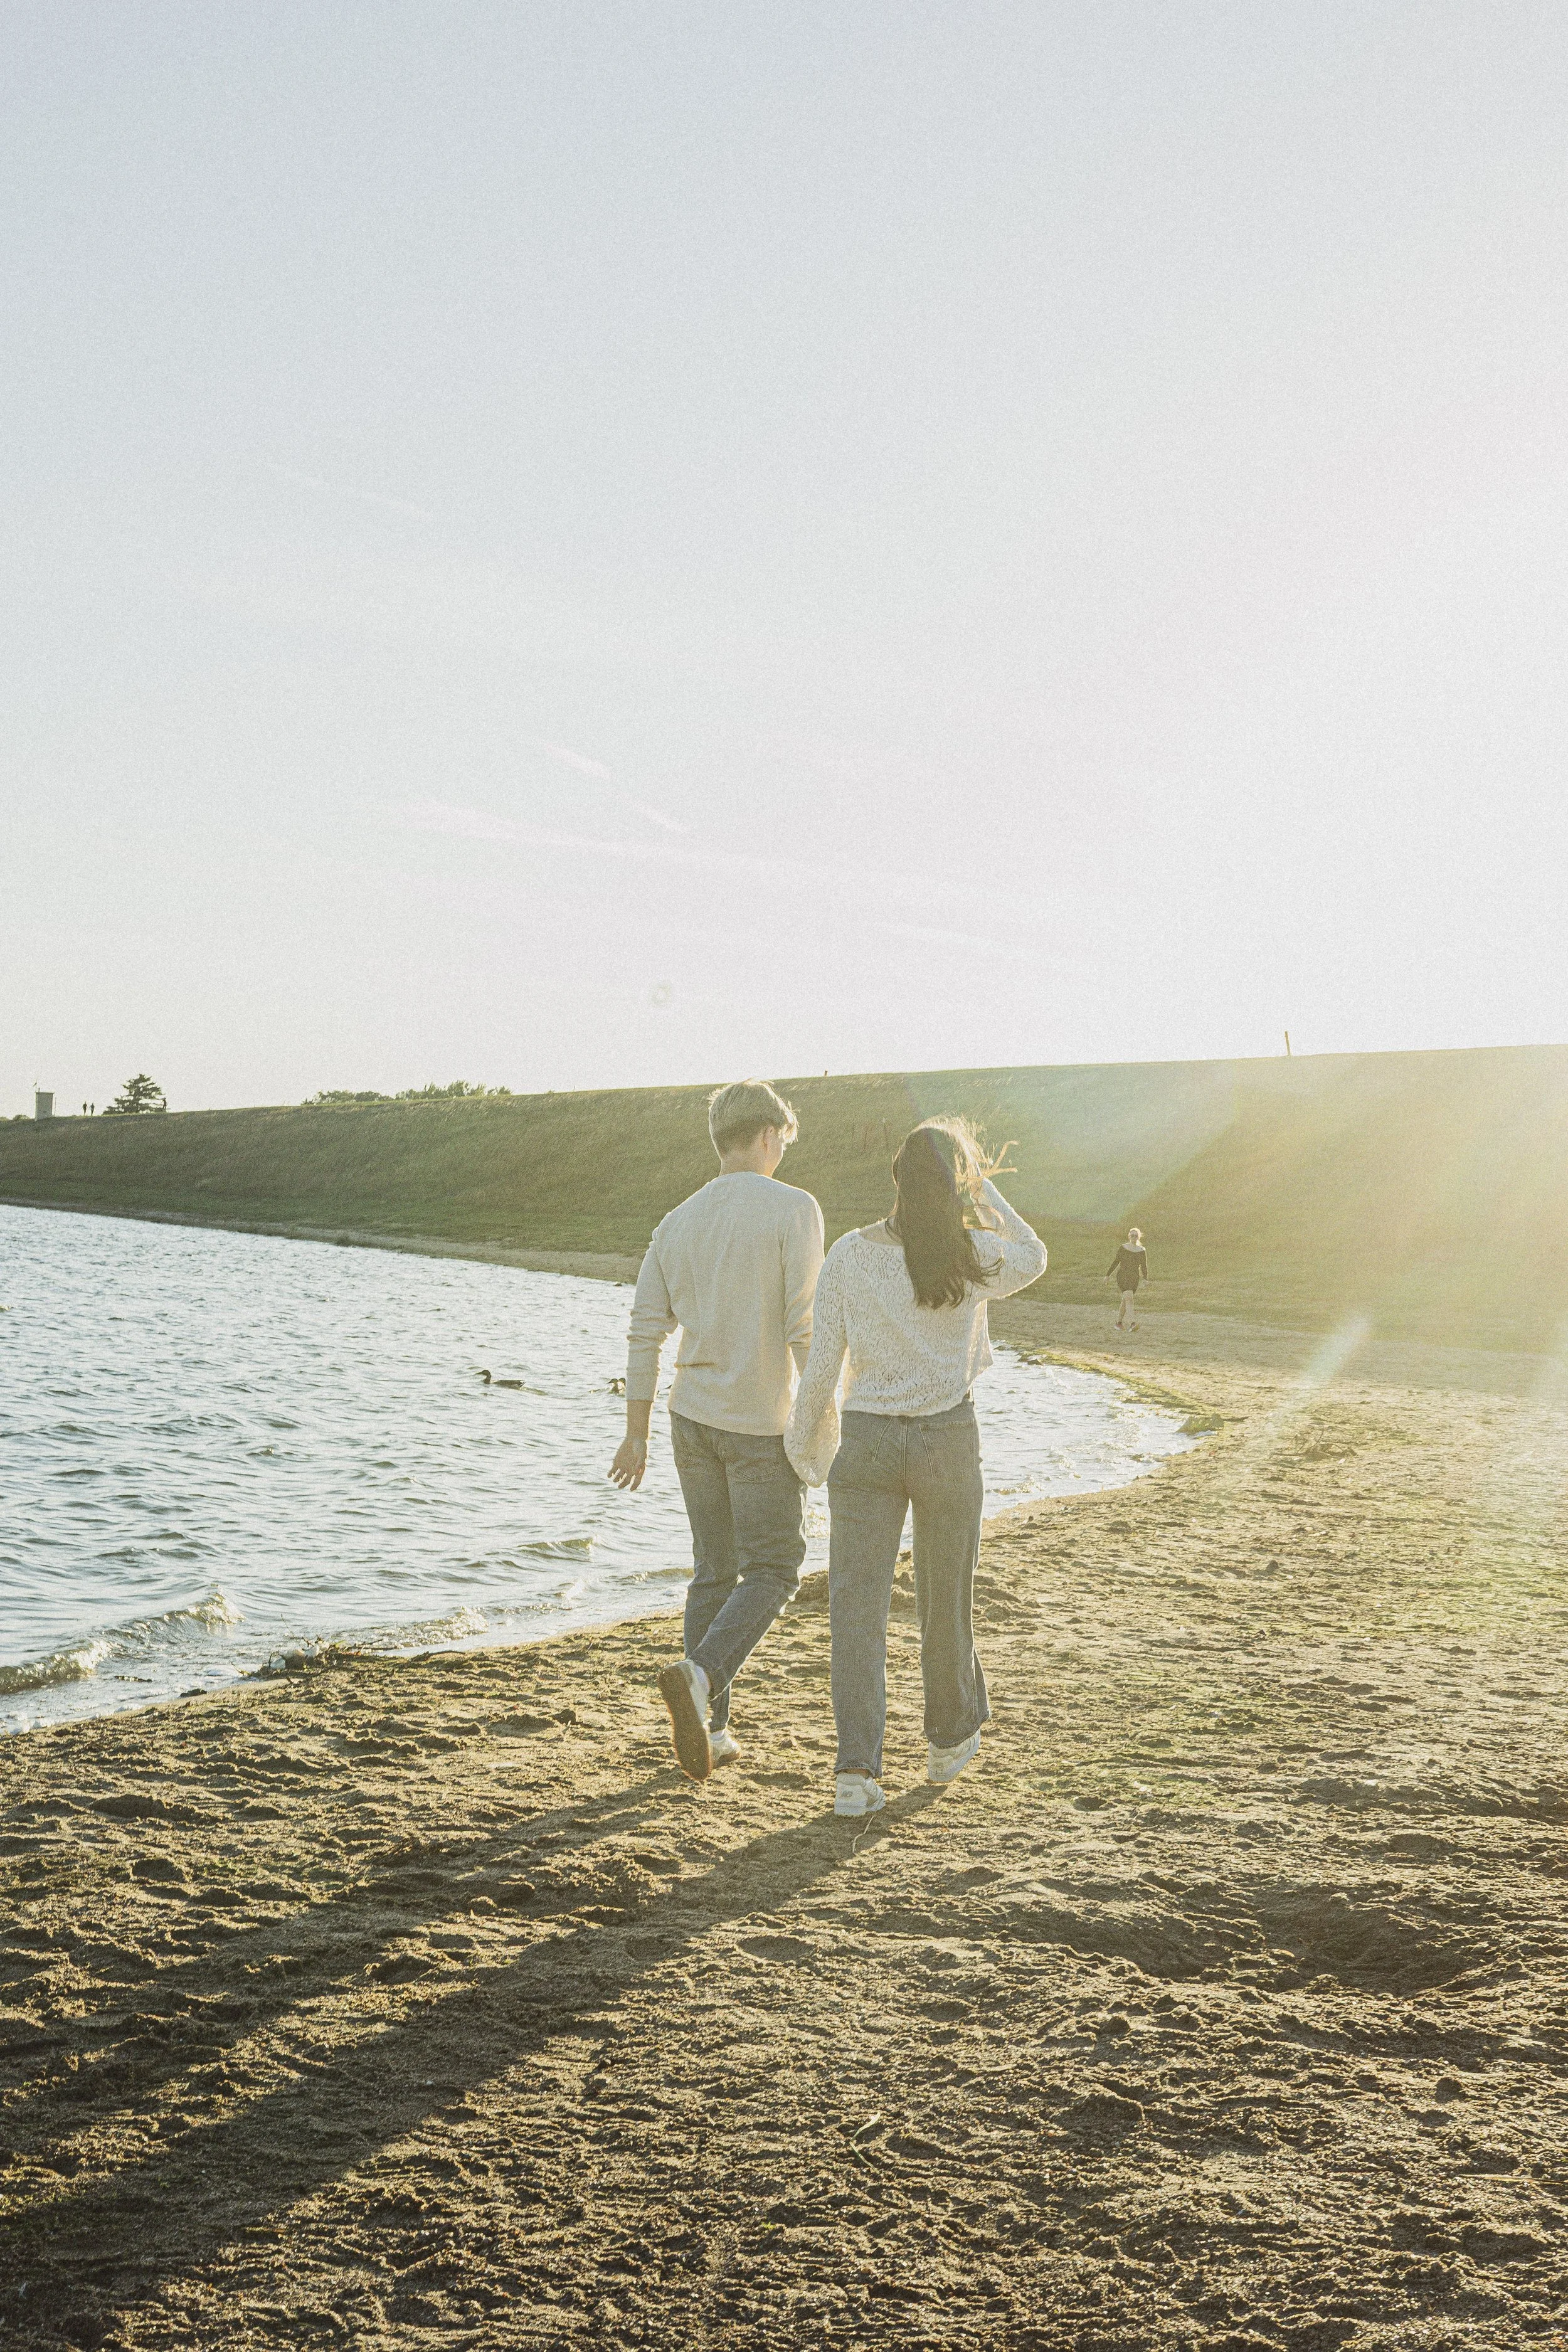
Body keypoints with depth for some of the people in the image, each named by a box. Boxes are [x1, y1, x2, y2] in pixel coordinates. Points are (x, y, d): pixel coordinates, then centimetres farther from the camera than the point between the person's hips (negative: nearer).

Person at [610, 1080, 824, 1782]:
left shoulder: (677, 1223, 6)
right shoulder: (794, 1210, -12)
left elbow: (645, 1333, 5)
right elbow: (805, 1329, -17)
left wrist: (636, 1436, 10)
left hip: (692, 1415, 6)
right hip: (760, 1423, -6)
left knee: (714, 1571, 14)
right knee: (772, 1571, 6)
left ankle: (711, 1728, 14)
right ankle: (699, 1677, -18)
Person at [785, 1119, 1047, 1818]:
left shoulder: (849, 1255, -6)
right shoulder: (975, 1256, -6)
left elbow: (822, 1362, -3)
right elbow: (1032, 1259, 17)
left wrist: (805, 1439, 11)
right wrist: (983, 1191, 12)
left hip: (866, 1439, 0)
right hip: (947, 1439, 0)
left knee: (856, 1602, 1)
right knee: (945, 1596, 17)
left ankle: (856, 1769, -6)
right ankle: (950, 1739, 36)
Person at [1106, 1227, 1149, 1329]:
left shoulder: (1142, 1251, 6)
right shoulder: (1123, 1248, 0)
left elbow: (1144, 1267, 9)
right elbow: (1115, 1262, 5)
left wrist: (1145, 1279, -5)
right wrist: (1108, 1275, 5)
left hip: (1134, 1279, 4)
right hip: (1123, 1277, -4)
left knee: (1125, 1301, 10)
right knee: (1129, 1298, -21)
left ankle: (1119, 1322, 27)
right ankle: (1134, 1322, -32)